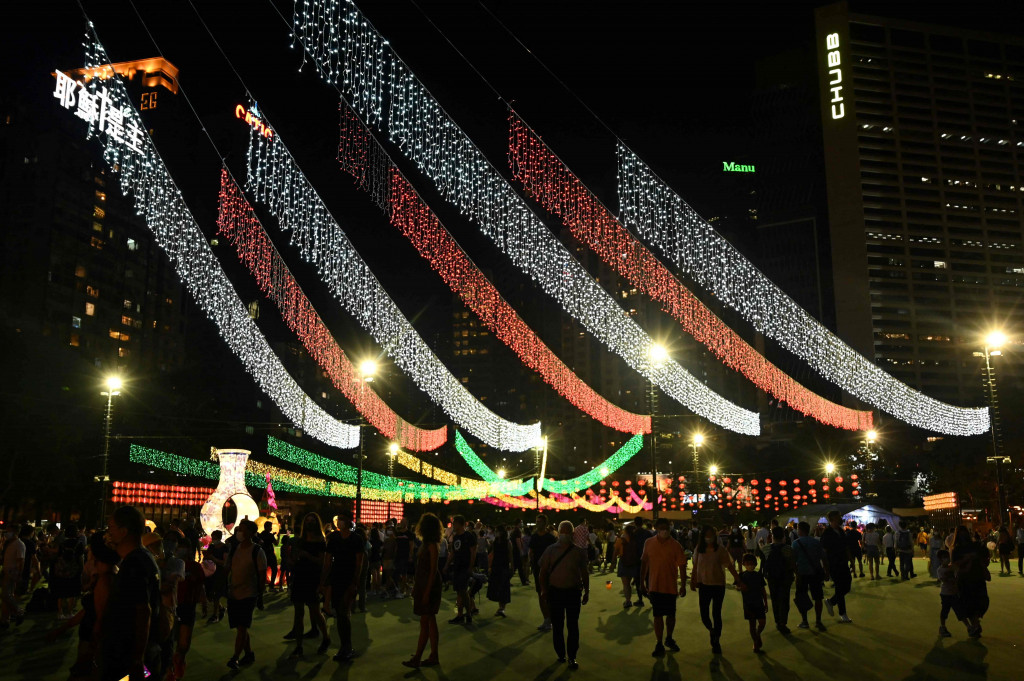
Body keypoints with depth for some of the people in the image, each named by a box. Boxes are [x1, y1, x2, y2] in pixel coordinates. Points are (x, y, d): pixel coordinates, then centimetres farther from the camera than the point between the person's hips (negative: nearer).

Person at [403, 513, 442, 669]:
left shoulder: (432, 545, -16)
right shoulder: (426, 544, 11)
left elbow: (433, 570, -19)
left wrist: (427, 592, -20)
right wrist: (416, 586, 16)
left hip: (429, 585, -10)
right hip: (423, 585, 10)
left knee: (425, 622, -4)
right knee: (430, 621, 12)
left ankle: (417, 659, -1)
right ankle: (434, 657, 17)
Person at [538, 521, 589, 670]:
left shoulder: (579, 551, 0)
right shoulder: (550, 550, -1)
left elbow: (584, 572, 7)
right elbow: (542, 572, 2)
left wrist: (586, 591, 7)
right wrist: (544, 589, -4)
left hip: (573, 592, 0)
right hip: (555, 592, 1)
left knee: (573, 625, 2)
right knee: (557, 626, 9)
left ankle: (572, 657, 12)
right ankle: (561, 654, 24)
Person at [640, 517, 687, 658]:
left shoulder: (676, 545, -8)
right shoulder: (649, 543, -1)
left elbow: (682, 566, -5)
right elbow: (644, 563, 8)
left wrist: (683, 585, -7)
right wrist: (642, 581, 9)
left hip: (671, 586, 0)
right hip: (655, 586, 0)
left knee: (671, 614, 12)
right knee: (658, 615, 1)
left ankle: (669, 639, 34)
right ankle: (659, 644, 10)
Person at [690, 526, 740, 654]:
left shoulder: (720, 549, -7)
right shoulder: (698, 550, 2)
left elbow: (729, 565, -7)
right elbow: (695, 567, 11)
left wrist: (737, 578, -15)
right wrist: (693, 581, 10)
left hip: (718, 585, -2)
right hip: (704, 585, 2)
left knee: (716, 614, 2)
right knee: (704, 615, 2)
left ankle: (716, 642, 17)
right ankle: (712, 631, 34)